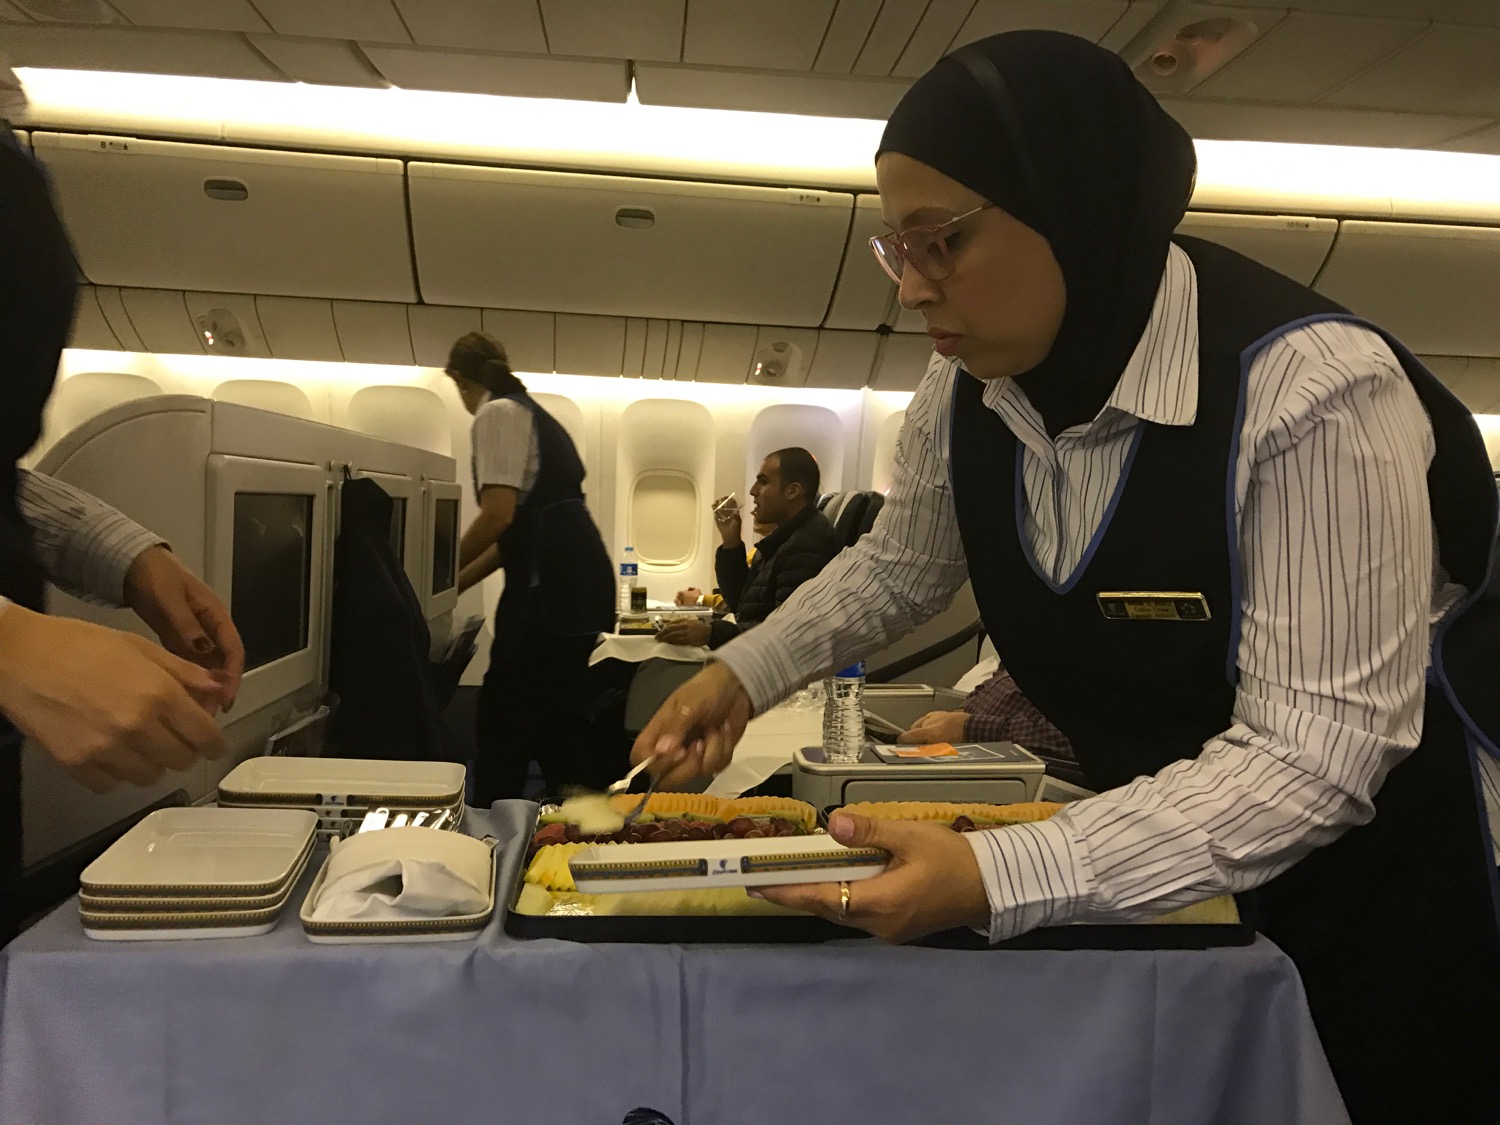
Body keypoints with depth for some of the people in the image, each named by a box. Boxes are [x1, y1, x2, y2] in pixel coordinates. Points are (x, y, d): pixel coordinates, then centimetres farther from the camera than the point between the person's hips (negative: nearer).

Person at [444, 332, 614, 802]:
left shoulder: (497, 414, -3)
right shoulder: (530, 412, 25)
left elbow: (498, 515, -15)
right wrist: (453, 586, 26)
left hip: (549, 584, -9)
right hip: (577, 580, 9)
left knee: (504, 724, -1)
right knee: (554, 717, 16)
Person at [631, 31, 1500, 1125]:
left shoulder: (1313, 387, -30)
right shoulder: (968, 390, -10)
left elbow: (1313, 754, -31)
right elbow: (897, 567, 8)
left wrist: (999, 879, -39)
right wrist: (742, 674, -4)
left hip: (1380, 852, -5)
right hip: (1157, 841, 6)